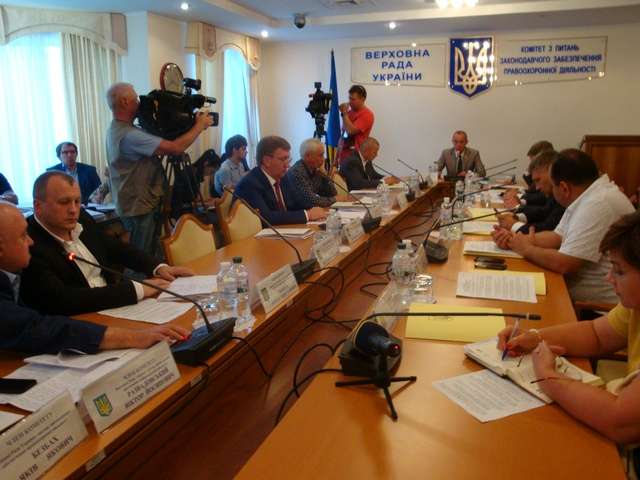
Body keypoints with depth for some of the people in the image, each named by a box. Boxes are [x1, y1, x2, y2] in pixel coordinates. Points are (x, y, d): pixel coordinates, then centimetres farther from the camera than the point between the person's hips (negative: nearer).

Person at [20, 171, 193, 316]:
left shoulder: (82, 220, 2)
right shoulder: (28, 245, -20)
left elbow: (115, 248, 17)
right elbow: (62, 301, -29)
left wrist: (158, 267, 0)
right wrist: (136, 289, -26)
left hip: (115, 307, 7)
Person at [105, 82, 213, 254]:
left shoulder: (116, 129, 11)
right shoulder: (128, 134, -24)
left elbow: (159, 146, 13)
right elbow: (175, 148, -26)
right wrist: (199, 125, -11)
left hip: (137, 204, 10)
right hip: (140, 208, -10)